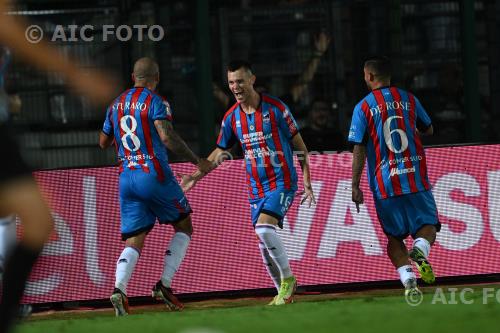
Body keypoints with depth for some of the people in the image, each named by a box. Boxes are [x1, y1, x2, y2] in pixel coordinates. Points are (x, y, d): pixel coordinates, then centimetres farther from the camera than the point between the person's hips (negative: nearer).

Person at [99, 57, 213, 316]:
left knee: (134, 241, 4)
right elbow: (167, 137, -19)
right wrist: (197, 162, -14)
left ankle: (119, 289, -21)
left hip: (126, 178, 5)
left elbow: (103, 143, 22)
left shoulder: (116, 105, 13)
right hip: (154, 176, -5)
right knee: (184, 227, 12)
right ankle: (164, 285, -2)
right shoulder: (155, 103, -6)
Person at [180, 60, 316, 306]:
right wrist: (195, 177, 14)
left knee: (264, 227, -25)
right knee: (264, 242, 4)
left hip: (282, 182, -6)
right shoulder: (232, 117, 5)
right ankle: (284, 291, 18)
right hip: (256, 187, 6)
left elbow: (300, 147, -3)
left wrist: (307, 184, -6)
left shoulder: (275, 108, -9)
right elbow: (220, 152, 19)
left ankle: (288, 278, -9)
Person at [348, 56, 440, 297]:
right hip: (416, 176, 1)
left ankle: (408, 279, -10)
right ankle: (420, 250, -23)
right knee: (428, 225, 11)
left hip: (384, 182, -1)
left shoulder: (363, 107, -2)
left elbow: (359, 151, -5)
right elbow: (428, 130, 21)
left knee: (394, 236, 10)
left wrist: (355, 186, -1)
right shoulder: (409, 100, 6)